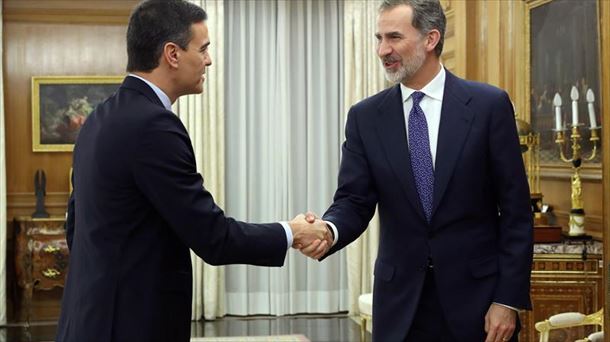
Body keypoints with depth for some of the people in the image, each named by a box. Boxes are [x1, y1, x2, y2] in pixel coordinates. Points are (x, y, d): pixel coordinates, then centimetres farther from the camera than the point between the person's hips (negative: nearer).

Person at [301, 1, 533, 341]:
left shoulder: (489, 105, -5)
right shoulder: (365, 116, 2)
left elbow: (515, 208, -5)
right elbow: (354, 201, -1)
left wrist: (509, 299, -8)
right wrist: (329, 231, -23)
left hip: (476, 294, -2)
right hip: (400, 299, 2)